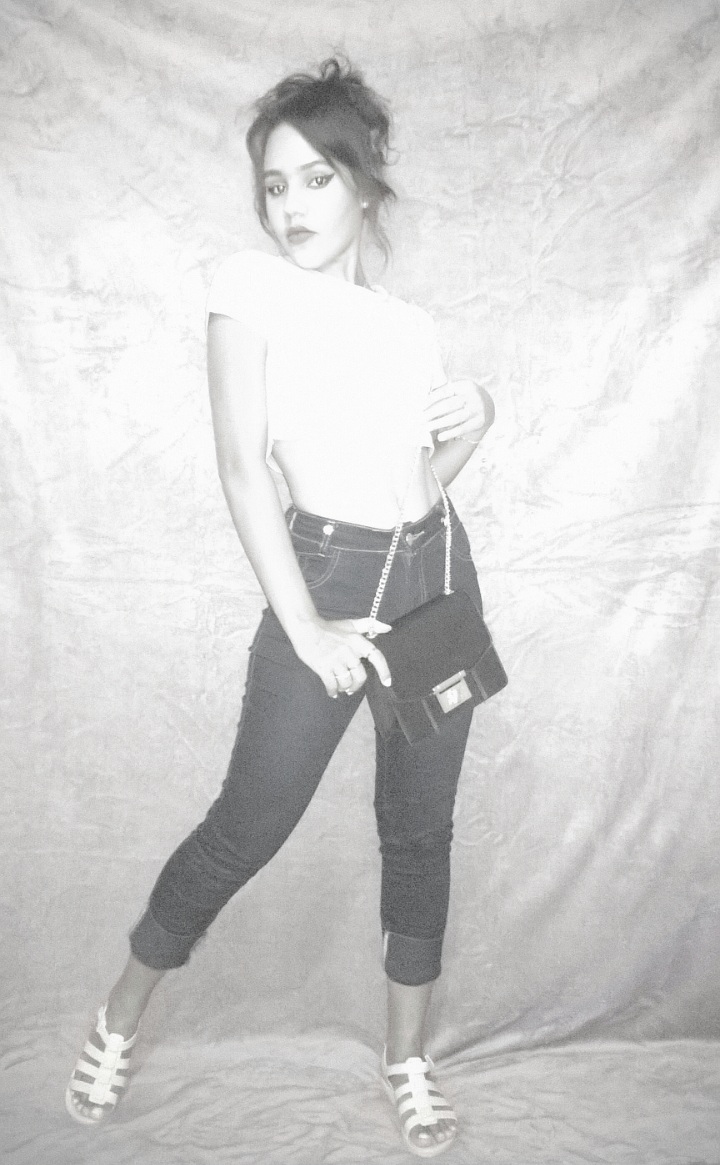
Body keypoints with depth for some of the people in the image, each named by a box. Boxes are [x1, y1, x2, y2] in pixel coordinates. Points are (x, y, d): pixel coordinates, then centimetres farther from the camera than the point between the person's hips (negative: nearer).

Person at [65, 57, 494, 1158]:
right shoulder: (251, 285, -3)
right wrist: (303, 626, -15)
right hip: (324, 575, -5)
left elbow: (423, 480, 14)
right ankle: (120, 1019, 25)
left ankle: (409, 1060, 28)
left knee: (421, 828, 10)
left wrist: (474, 423, -7)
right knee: (250, 825, 0)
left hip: (437, 572, 5)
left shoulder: (410, 324, 10)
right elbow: (242, 465, -11)